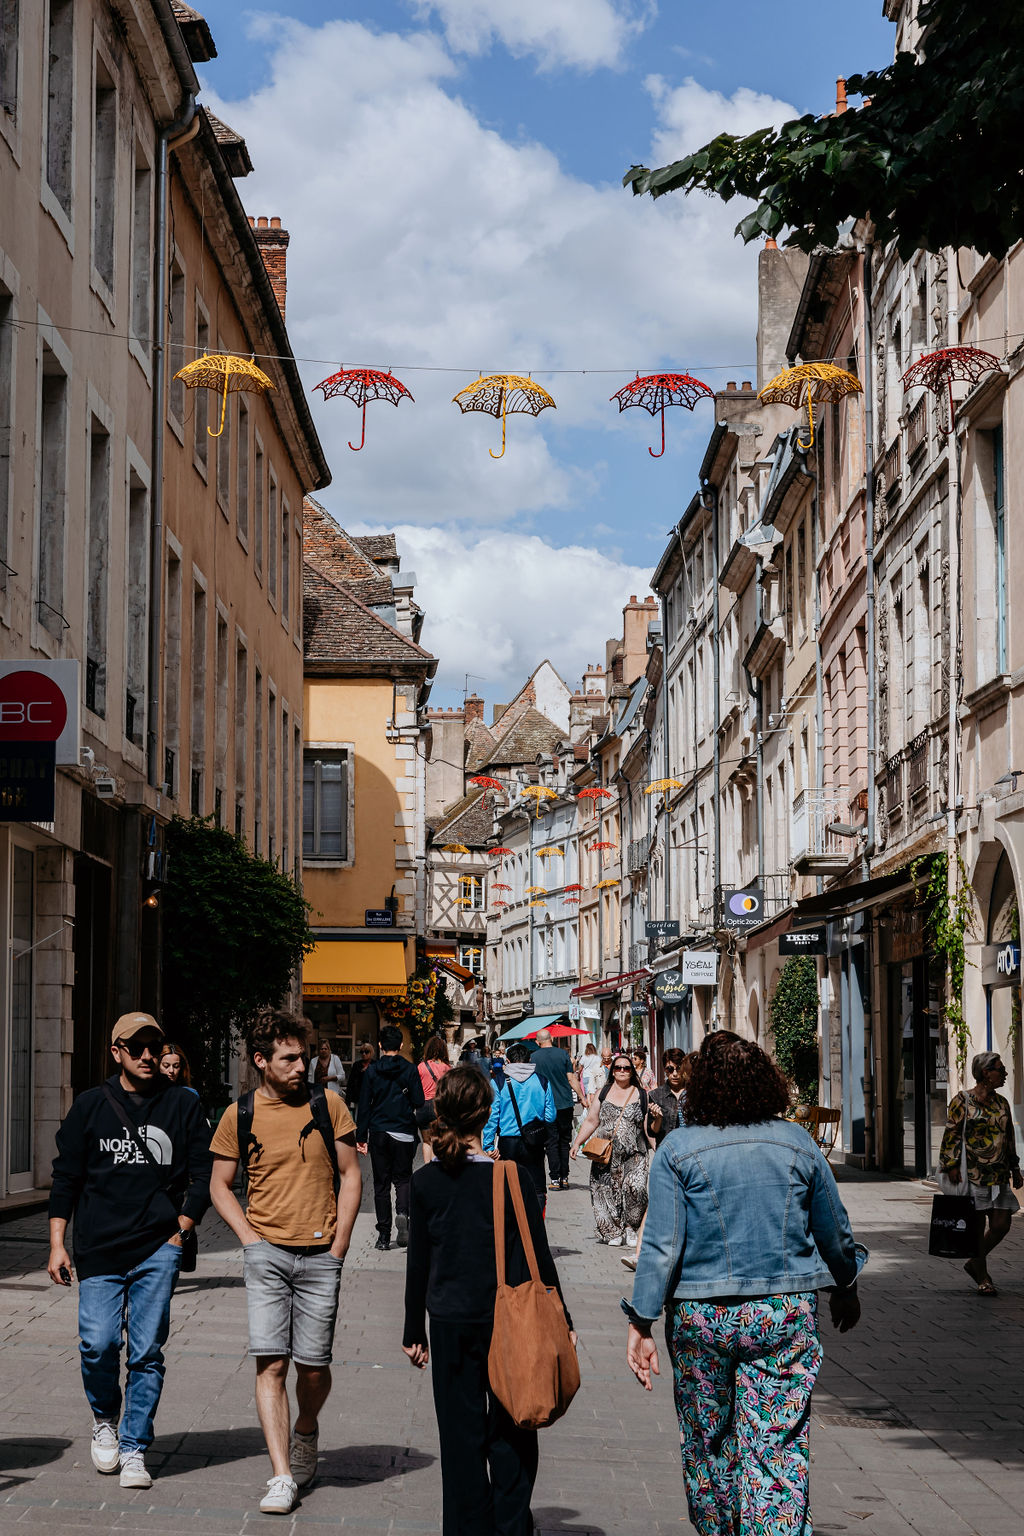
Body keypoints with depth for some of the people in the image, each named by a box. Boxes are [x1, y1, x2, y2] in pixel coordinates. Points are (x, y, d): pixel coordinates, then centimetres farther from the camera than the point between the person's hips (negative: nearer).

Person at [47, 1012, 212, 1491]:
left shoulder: (183, 1106, 7)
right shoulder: (89, 1106, 8)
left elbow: (202, 1178, 9)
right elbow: (65, 1178, 10)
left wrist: (177, 1235, 0)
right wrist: (57, 1244, 4)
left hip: (158, 1252, 0)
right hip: (98, 1252, 0)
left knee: (147, 1352, -2)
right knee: (98, 1345, -9)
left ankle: (134, 1448, 9)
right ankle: (105, 1420, 20)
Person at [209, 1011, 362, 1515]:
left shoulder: (327, 1103, 2)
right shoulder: (240, 1115, 2)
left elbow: (350, 1174, 7)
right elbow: (220, 1185, 11)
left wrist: (339, 1243, 0)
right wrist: (250, 1237, -1)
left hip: (320, 1255, 0)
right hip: (266, 1253, 0)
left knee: (313, 1365, 2)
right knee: (270, 1364, -9)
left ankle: (306, 1432, 34)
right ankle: (282, 1476, -6)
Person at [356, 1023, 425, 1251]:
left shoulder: (372, 1071, 0)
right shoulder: (410, 1070, -3)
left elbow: (364, 1105, 1)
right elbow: (419, 1103, -3)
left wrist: (361, 1137, 6)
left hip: (378, 1133, 1)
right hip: (403, 1133, -1)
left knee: (381, 1183, 7)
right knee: (402, 1178, 10)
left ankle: (384, 1236, 6)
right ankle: (402, 1213, -19)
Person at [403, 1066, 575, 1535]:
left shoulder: (425, 1182, -5)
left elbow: (418, 1263, 1)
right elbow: (539, 1256, -5)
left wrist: (414, 1330, 11)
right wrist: (561, 1321, 4)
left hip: (450, 1324, 2)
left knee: (461, 1435, 10)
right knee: (511, 1433, 10)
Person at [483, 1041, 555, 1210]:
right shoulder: (542, 1081, -1)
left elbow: (491, 1116, -6)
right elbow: (550, 1116, 1)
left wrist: (488, 1146, -3)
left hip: (507, 1143, 0)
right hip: (534, 1145, 0)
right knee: (537, 1190, 6)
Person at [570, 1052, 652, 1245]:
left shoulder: (641, 1095, 7)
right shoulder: (603, 1093, 11)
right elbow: (590, 1121, 12)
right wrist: (577, 1143, 6)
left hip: (633, 1155, -2)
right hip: (606, 1155, 2)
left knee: (635, 1187, -17)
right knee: (607, 1190, -3)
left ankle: (631, 1228, 1)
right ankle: (614, 1231, 11)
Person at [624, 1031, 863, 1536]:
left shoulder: (678, 1148, -7)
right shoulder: (797, 1143, 0)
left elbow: (661, 1245, -11)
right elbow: (835, 1234, 10)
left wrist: (641, 1324, -6)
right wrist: (846, 1291, 27)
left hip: (701, 1318, 0)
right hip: (786, 1314, 1)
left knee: (707, 1442, 17)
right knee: (776, 1447, 1)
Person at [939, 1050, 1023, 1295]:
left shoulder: (1001, 1103, 13)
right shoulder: (962, 1101, -5)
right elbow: (952, 1135, -7)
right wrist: (952, 1165, -13)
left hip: (999, 1175, 6)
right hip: (972, 1173, -6)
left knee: (1001, 1225, 1)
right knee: (977, 1225, -1)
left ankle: (975, 1263, 24)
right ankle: (982, 1278, 11)